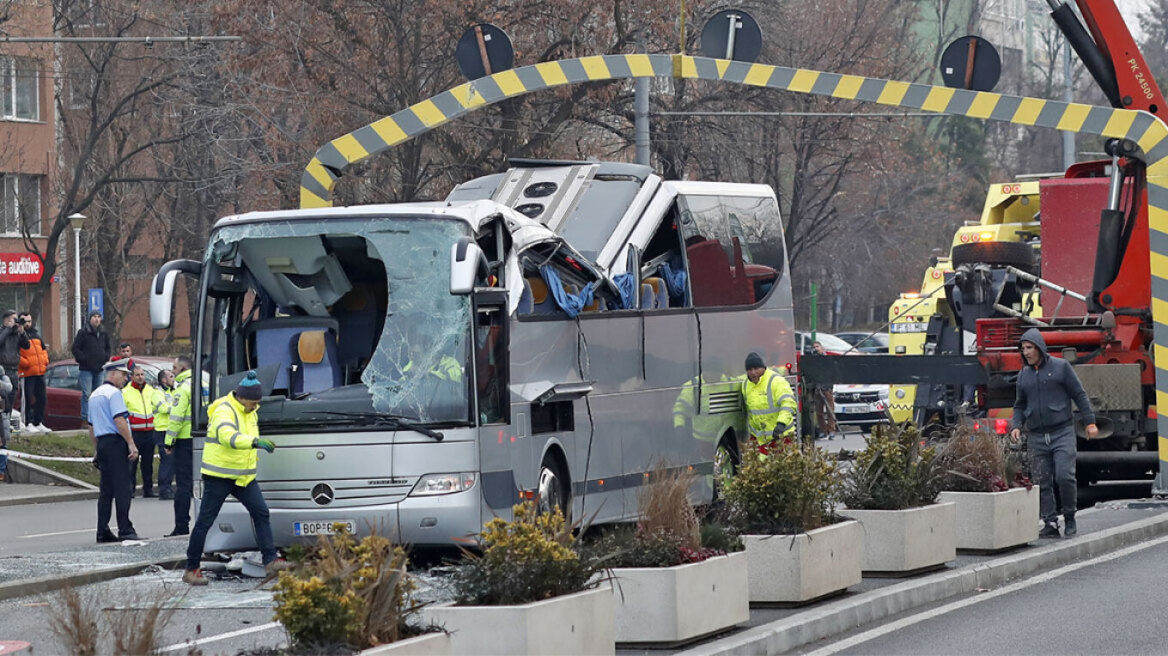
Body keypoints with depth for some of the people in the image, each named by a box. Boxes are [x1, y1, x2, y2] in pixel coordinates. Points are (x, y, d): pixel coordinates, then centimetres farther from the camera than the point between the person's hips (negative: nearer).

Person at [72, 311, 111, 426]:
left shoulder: (103, 334, 12)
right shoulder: (83, 332, -6)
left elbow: (107, 348, 25)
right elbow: (75, 348, -8)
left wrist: (105, 358, 8)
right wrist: (83, 359, -15)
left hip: (99, 369, 6)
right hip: (86, 369, -6)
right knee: (87, 394, -12)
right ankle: (85, 418, -11)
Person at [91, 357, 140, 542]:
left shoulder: (94, 395, 20)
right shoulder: (113, 393, -9)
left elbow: (92, 426, 24)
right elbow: (119, 420, -18)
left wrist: (97, 450, 28)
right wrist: (131, 444, -18)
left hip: (102, 442, 9)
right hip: (116, 443, -9)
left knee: (106, 490, 9)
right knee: (123, 487, -9)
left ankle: (102, 532, 7)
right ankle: (125, 530, -12)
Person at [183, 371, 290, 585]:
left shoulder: (249, 412, 10)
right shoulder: (224, 411, -19)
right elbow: (228, 436, -38)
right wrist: (255, 442, -51)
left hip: (243, 476, 8)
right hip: (219, 476, -8)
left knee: (261, 512, -2)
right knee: (205, 521, -2)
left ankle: (270, 560, 0)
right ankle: (191, 570, 3)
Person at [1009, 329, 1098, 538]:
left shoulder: (1060, 367, 1)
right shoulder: (1023, 375, 12)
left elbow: (1079, 395, 2)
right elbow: (1019, 406, 20)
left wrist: (1090, 421, -4)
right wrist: (1016, 426, 2)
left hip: (1062, 432, -4)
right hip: (1036, 437, 4)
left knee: (1064, 476, -14)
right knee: (1043, 482, 0)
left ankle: (1069, 517, 4)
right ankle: (1050, 523, 4)